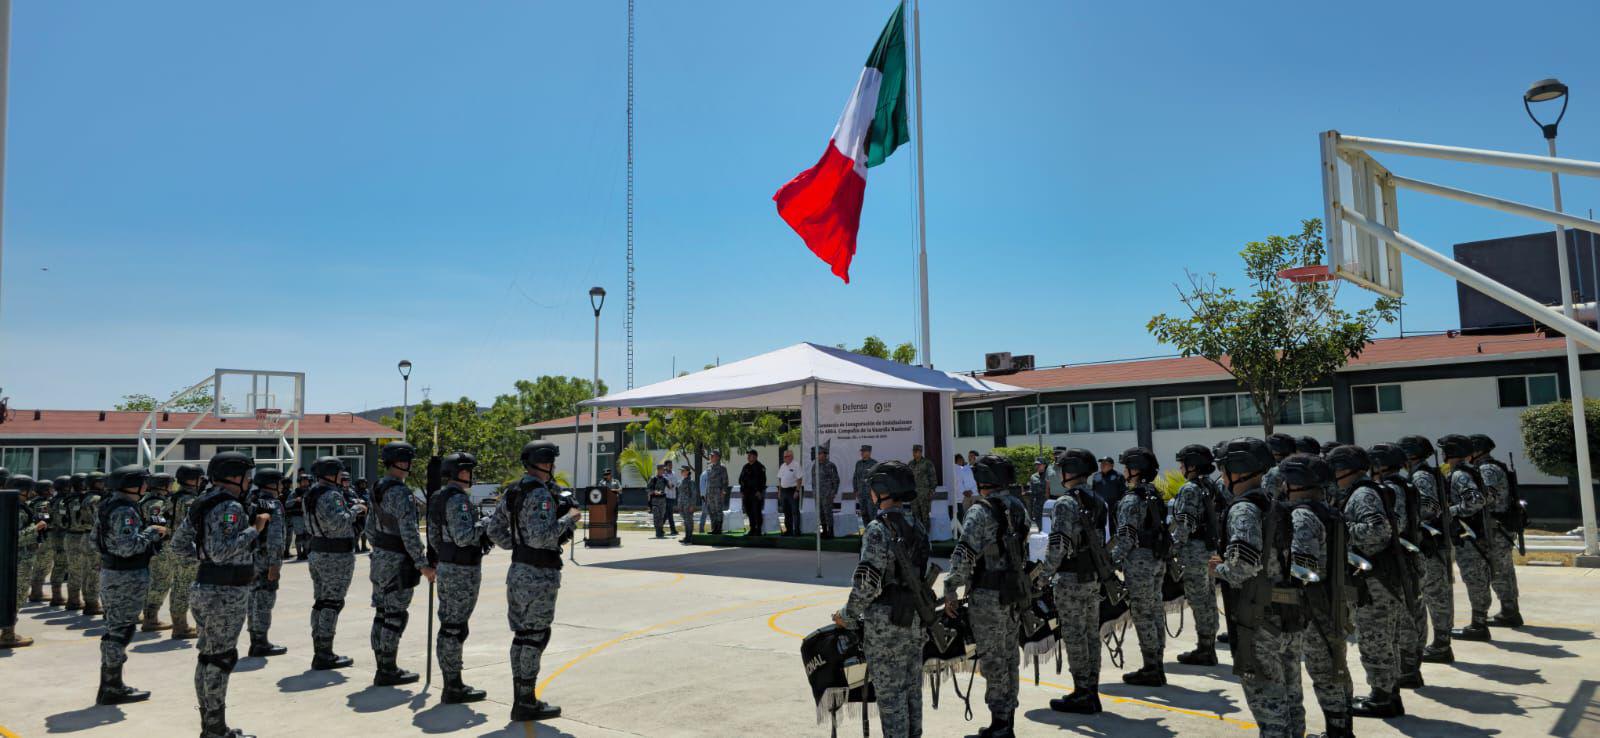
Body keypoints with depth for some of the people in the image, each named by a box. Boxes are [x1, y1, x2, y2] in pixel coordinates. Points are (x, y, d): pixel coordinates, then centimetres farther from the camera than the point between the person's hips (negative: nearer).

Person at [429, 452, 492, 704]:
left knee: (448, 628, 13)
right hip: (463, 572, -10)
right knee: (455, 629, -4)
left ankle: (451, 683, 21)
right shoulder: (458, 499, -18)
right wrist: (484, 523, -13)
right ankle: (454, 688, 3)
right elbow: (464, 537, -27)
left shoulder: (438, 498, 12)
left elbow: (433, 536, 18)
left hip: (445, 568, 10)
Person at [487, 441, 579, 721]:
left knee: (522, 635, 15)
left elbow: (494, 529, 13)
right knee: (536, 637, -1)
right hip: (539, 575, -9)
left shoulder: (512, 491, 10)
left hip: (518, 570, 9)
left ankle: (520, 698, 23)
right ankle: (526, 704, 5)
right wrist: (568, 518, -15)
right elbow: (541, 537, -27)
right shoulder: (540, 494, -19)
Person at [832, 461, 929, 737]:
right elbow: (920, 575, 12)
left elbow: (867, 581, -20)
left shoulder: (878, 529, -16)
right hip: (914, 620, 8)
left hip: (886, 624, -8)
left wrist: (848, 614, -8)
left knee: (889, 694, 2)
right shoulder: (915, 527, 8)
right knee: (912, 690, 16)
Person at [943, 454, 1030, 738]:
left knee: (992, 659, 1)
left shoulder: (980, 512, -16)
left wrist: (950, 590, -13)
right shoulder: (1019, 508, 7)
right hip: (1015, 591, 8)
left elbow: (964, 555, -21)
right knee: (1009, 655, 15)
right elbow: (1024, 553, 14)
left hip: (988, 595, -8)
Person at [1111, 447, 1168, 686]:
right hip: (1158, 559, 9)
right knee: (1156, 611, 13)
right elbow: (1160, 527, 16)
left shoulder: (1131, 500, -16)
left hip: (1139, 561, -9)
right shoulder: (1154, 494, 11)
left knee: (1142, 614, -2)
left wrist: (1112, 560, -14)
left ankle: (1150, 670, 4)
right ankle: (1157, 666, 20)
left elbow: (1127, 537, -20)